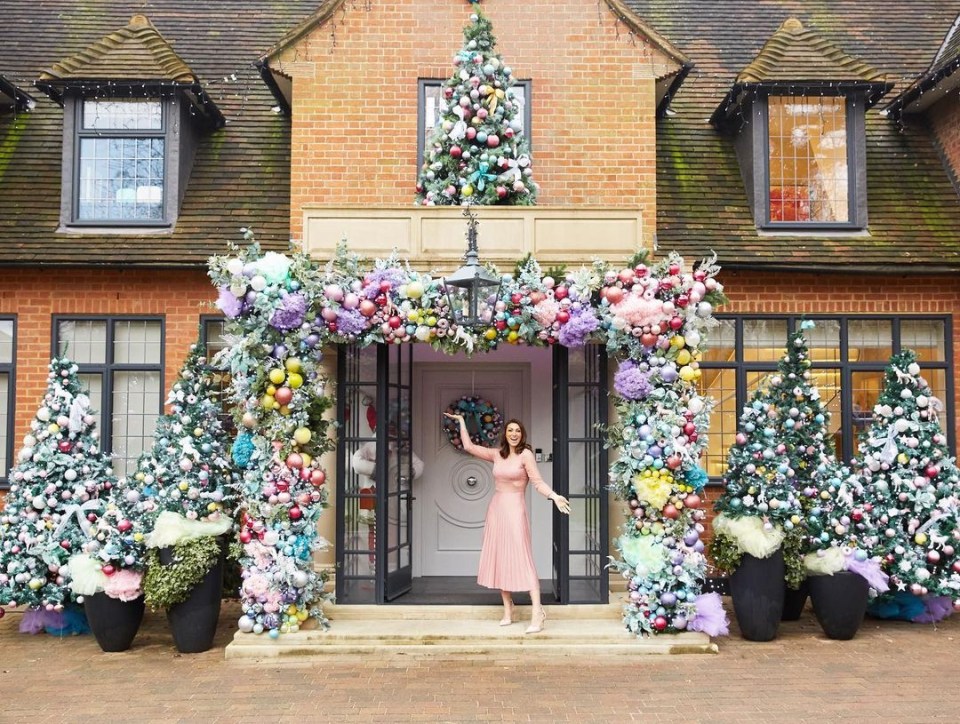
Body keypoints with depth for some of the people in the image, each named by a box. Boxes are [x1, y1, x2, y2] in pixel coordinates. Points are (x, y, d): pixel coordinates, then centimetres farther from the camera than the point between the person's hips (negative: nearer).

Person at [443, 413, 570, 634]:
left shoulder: (525, 454, -6)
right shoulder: (496, 454, 9)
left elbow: (538, 482, -9)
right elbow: (468, 446, 13)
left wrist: (554, 496, -25)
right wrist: (461, 421, 17)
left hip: (514, 510, -6)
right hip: (496, 508, 6)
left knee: (522, 560, -12)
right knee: (498, 559, 6)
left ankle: (537, 613, -14)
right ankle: (508, 610, 15)